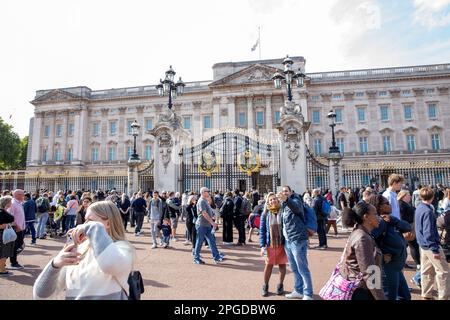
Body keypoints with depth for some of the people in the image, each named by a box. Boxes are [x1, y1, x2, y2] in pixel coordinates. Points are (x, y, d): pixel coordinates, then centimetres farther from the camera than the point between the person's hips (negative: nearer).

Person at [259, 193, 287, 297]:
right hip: (270, 244, 0)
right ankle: (265, 286, 26)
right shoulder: (265, 214, -1)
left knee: (282, 265, 12)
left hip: (283, 243, 0)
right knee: (269, 265, 7)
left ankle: (280, 285, 32)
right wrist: (262, 245, -7)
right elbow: (262, 230, 0)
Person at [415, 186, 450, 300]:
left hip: (423, 244, 9)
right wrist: (435, 249, -20)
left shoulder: (418, 208, 7)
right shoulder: (428, 211, -20)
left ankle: (426, 295, 23)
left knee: (427, 270, 15)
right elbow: (428, 233, -23)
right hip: (430, 245, -9)